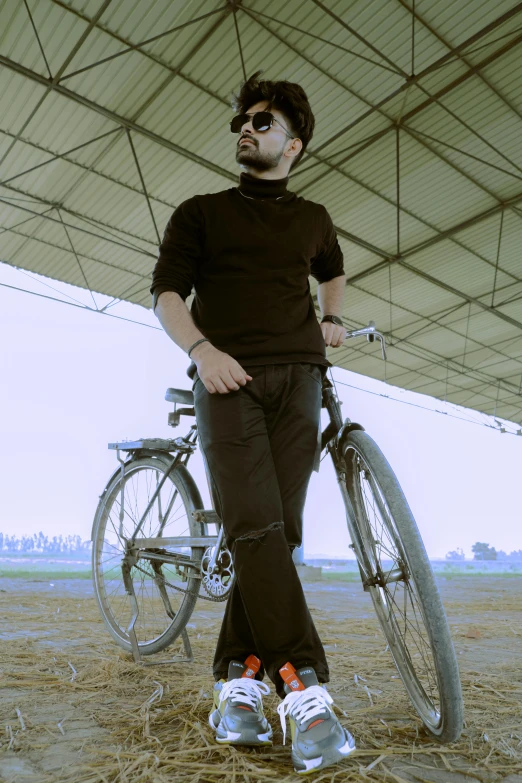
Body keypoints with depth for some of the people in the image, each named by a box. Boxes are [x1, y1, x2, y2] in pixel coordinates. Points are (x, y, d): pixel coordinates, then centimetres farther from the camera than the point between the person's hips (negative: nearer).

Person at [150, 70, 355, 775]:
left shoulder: (313, 220, 24)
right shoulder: (200, 212, 18)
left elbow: (333, 272, 42)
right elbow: (167, 291, 7)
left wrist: (332, 321, 20)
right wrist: (202, 350, -12)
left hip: (298, 380, 2)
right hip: (228, 378, -2)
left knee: (279, 532, -7)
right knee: (255, 530, -17)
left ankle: (237, 683, 3)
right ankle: (305, 691, -14)